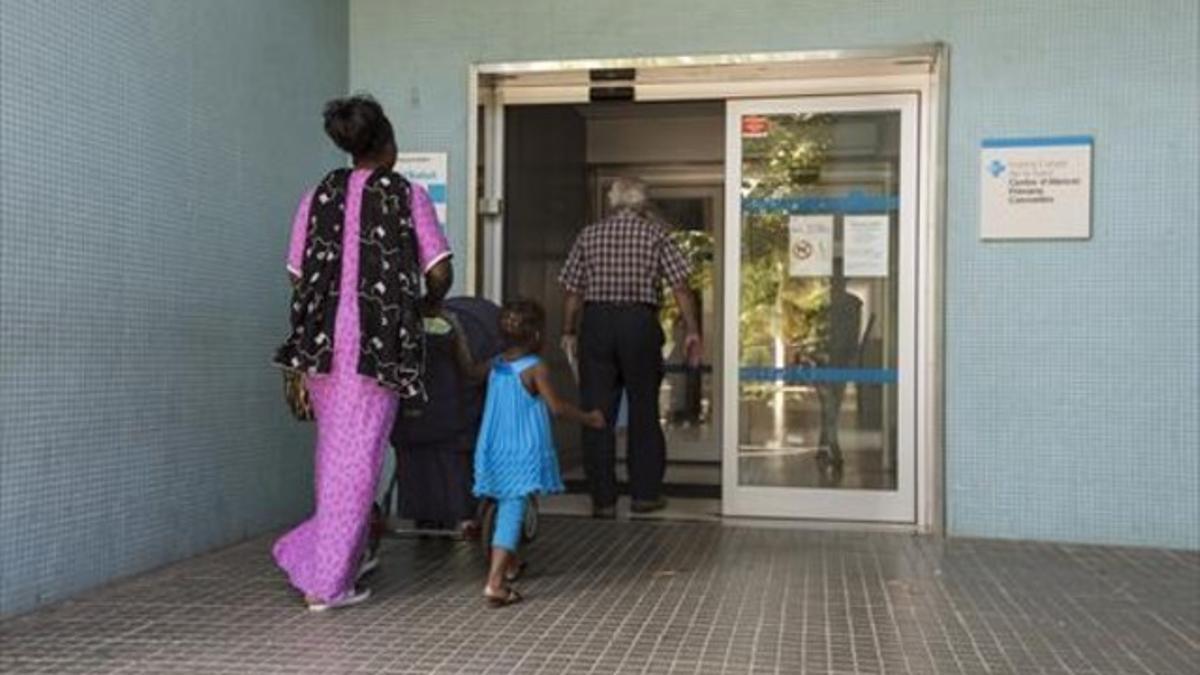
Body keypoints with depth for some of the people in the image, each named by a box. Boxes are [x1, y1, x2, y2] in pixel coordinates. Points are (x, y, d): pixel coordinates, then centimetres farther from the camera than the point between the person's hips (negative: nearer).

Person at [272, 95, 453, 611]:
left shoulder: (319, 196, 10)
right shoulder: (408, 196, 0)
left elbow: (298, 276, 7)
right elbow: (440, 274, -5)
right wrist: (428, 304, 15)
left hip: (320, 340, 4)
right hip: (377, 342, -4)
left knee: (335, 448, 20)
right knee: (356, 454, 2)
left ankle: (342, 554, 35)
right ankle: (327, 583, 7)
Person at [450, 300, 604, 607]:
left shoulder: (495, 366, 4)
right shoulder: (535, 368, -13)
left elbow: (470, 368, 22)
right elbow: (556, 407, -14)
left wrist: (459, 336, 31)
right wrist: (588, 418, -1)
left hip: (495, 452, 7)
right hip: (524, 453, -7)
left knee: (506, 507, 23)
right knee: (513, 511, -9)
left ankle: (509, 563, 42)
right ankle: (495, 581, -18)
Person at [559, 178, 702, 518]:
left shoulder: (589, 235, 9)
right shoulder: (654, 233, 3)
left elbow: (573, 291, 6)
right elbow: (680, 286, -4)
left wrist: (568, 332, 14)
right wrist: (692, 330, 0)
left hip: (596, 322, 1)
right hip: (639, 323, -1)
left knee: (597, 413, 4)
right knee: (644, 411, 9)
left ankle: (603, 499, 6)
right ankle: (645, 493, 14)